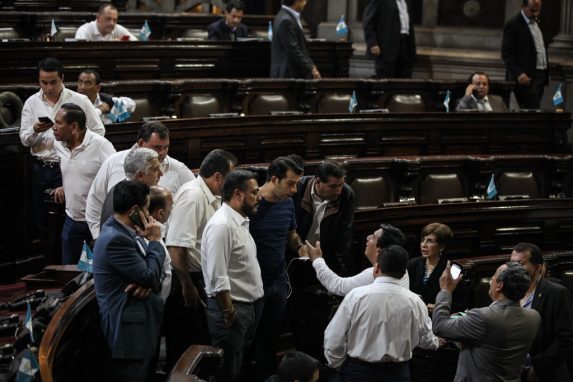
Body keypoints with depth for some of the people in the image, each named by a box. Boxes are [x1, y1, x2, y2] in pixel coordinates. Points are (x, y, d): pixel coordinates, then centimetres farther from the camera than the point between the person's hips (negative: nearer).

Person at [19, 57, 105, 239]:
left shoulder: (79, 101, -2)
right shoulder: (32, 103, 6)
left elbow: (98, 131, 2)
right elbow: (25, 140, 5)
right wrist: (35, 130, -15)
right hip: (41, 169, 3)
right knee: (42, 222, 8)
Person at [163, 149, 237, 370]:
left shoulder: (212, 198, 9)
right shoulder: (192, 196, -21)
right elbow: (176, 246, -27)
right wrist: (187, 287, -23)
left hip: (201, 277, 9)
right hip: (187, 279, -9)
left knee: (201, 341, 17)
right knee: (185, 345, 0)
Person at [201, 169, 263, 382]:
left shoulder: (240, 222, 13)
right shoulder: (221, 226, -20)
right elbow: (218, 278, -23)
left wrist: (247, 309, 17)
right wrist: (229, 313, -19)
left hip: (246, 306, 10)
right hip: (231, 309, -10)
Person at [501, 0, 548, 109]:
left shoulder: (537, 22, 16)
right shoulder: (512, 25, -9)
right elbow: (506, 54, -13)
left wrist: (546, 73, 16)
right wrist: (518, 74, -23)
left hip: (541, 75, 8)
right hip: (526, 77, -7)